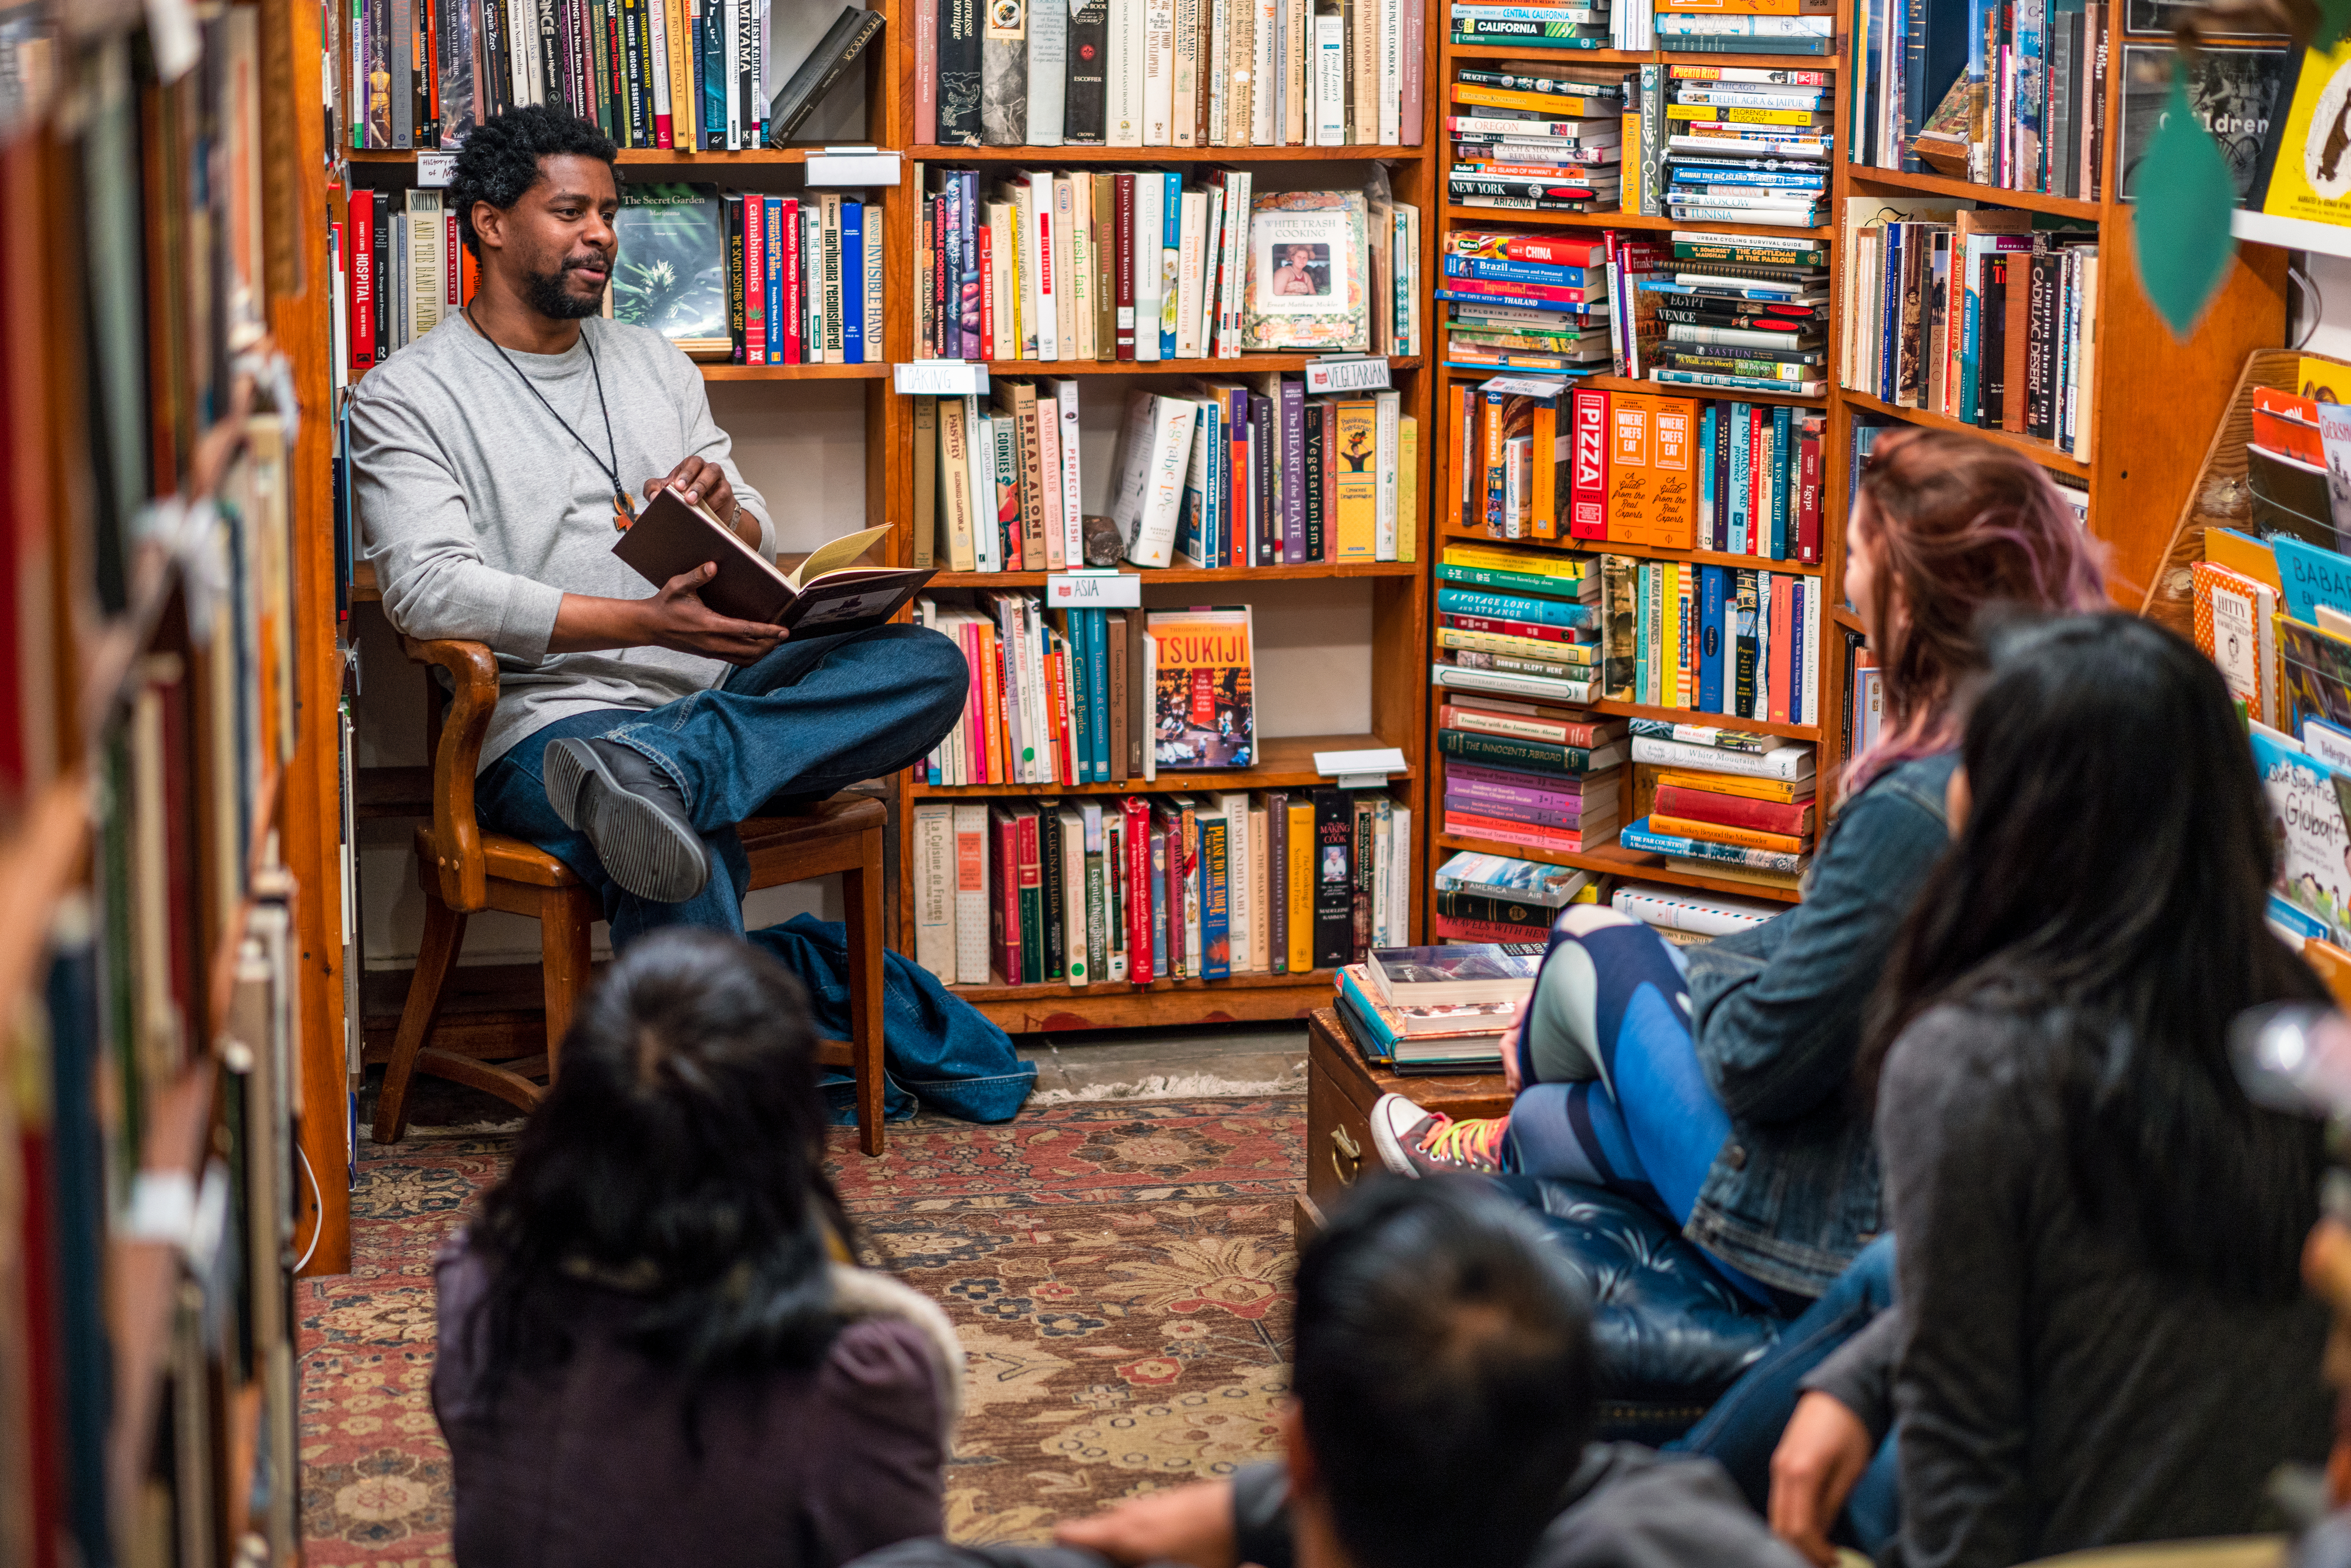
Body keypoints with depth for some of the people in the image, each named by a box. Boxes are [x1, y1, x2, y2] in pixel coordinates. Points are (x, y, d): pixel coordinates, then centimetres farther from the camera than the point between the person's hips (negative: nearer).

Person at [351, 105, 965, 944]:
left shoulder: (656, 364, 23)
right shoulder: (404, 395, 3)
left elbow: (757, 544, 22)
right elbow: (428, 590, -12)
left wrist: (724, 515, -6)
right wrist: (646, 623, -22)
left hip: (717, 686, 7)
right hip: (549, 709, -7)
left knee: (928, 665, -25)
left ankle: (648, 769, -40)